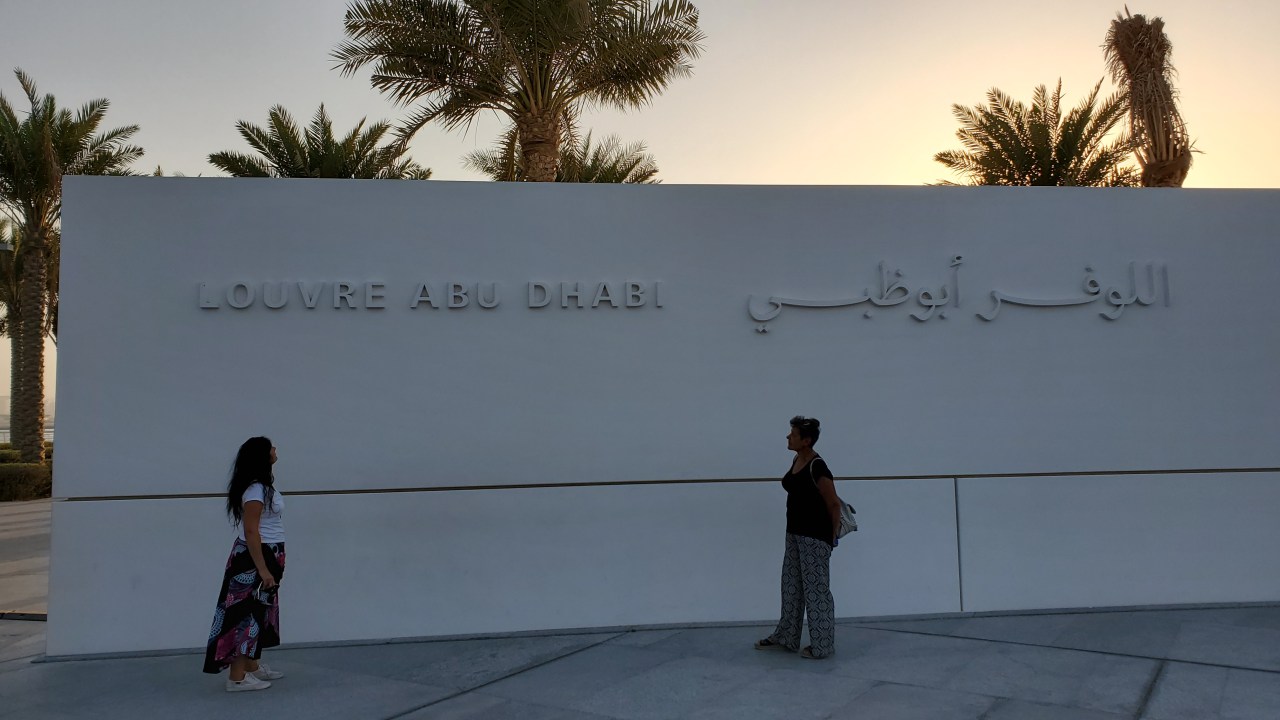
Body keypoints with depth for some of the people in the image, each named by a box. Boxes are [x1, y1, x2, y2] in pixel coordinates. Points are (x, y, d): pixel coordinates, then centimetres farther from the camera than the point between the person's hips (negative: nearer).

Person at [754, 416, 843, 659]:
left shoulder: (817, 467, -21)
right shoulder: (796, 461, 7)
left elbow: (834, 504, -16)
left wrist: (832, 536, -6)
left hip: (815, 536, -9)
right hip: (795, 532, 10)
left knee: (816, 589, 1)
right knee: (791, 585, 17)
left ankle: (822, 645, 13)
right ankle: (786, 637, 29)